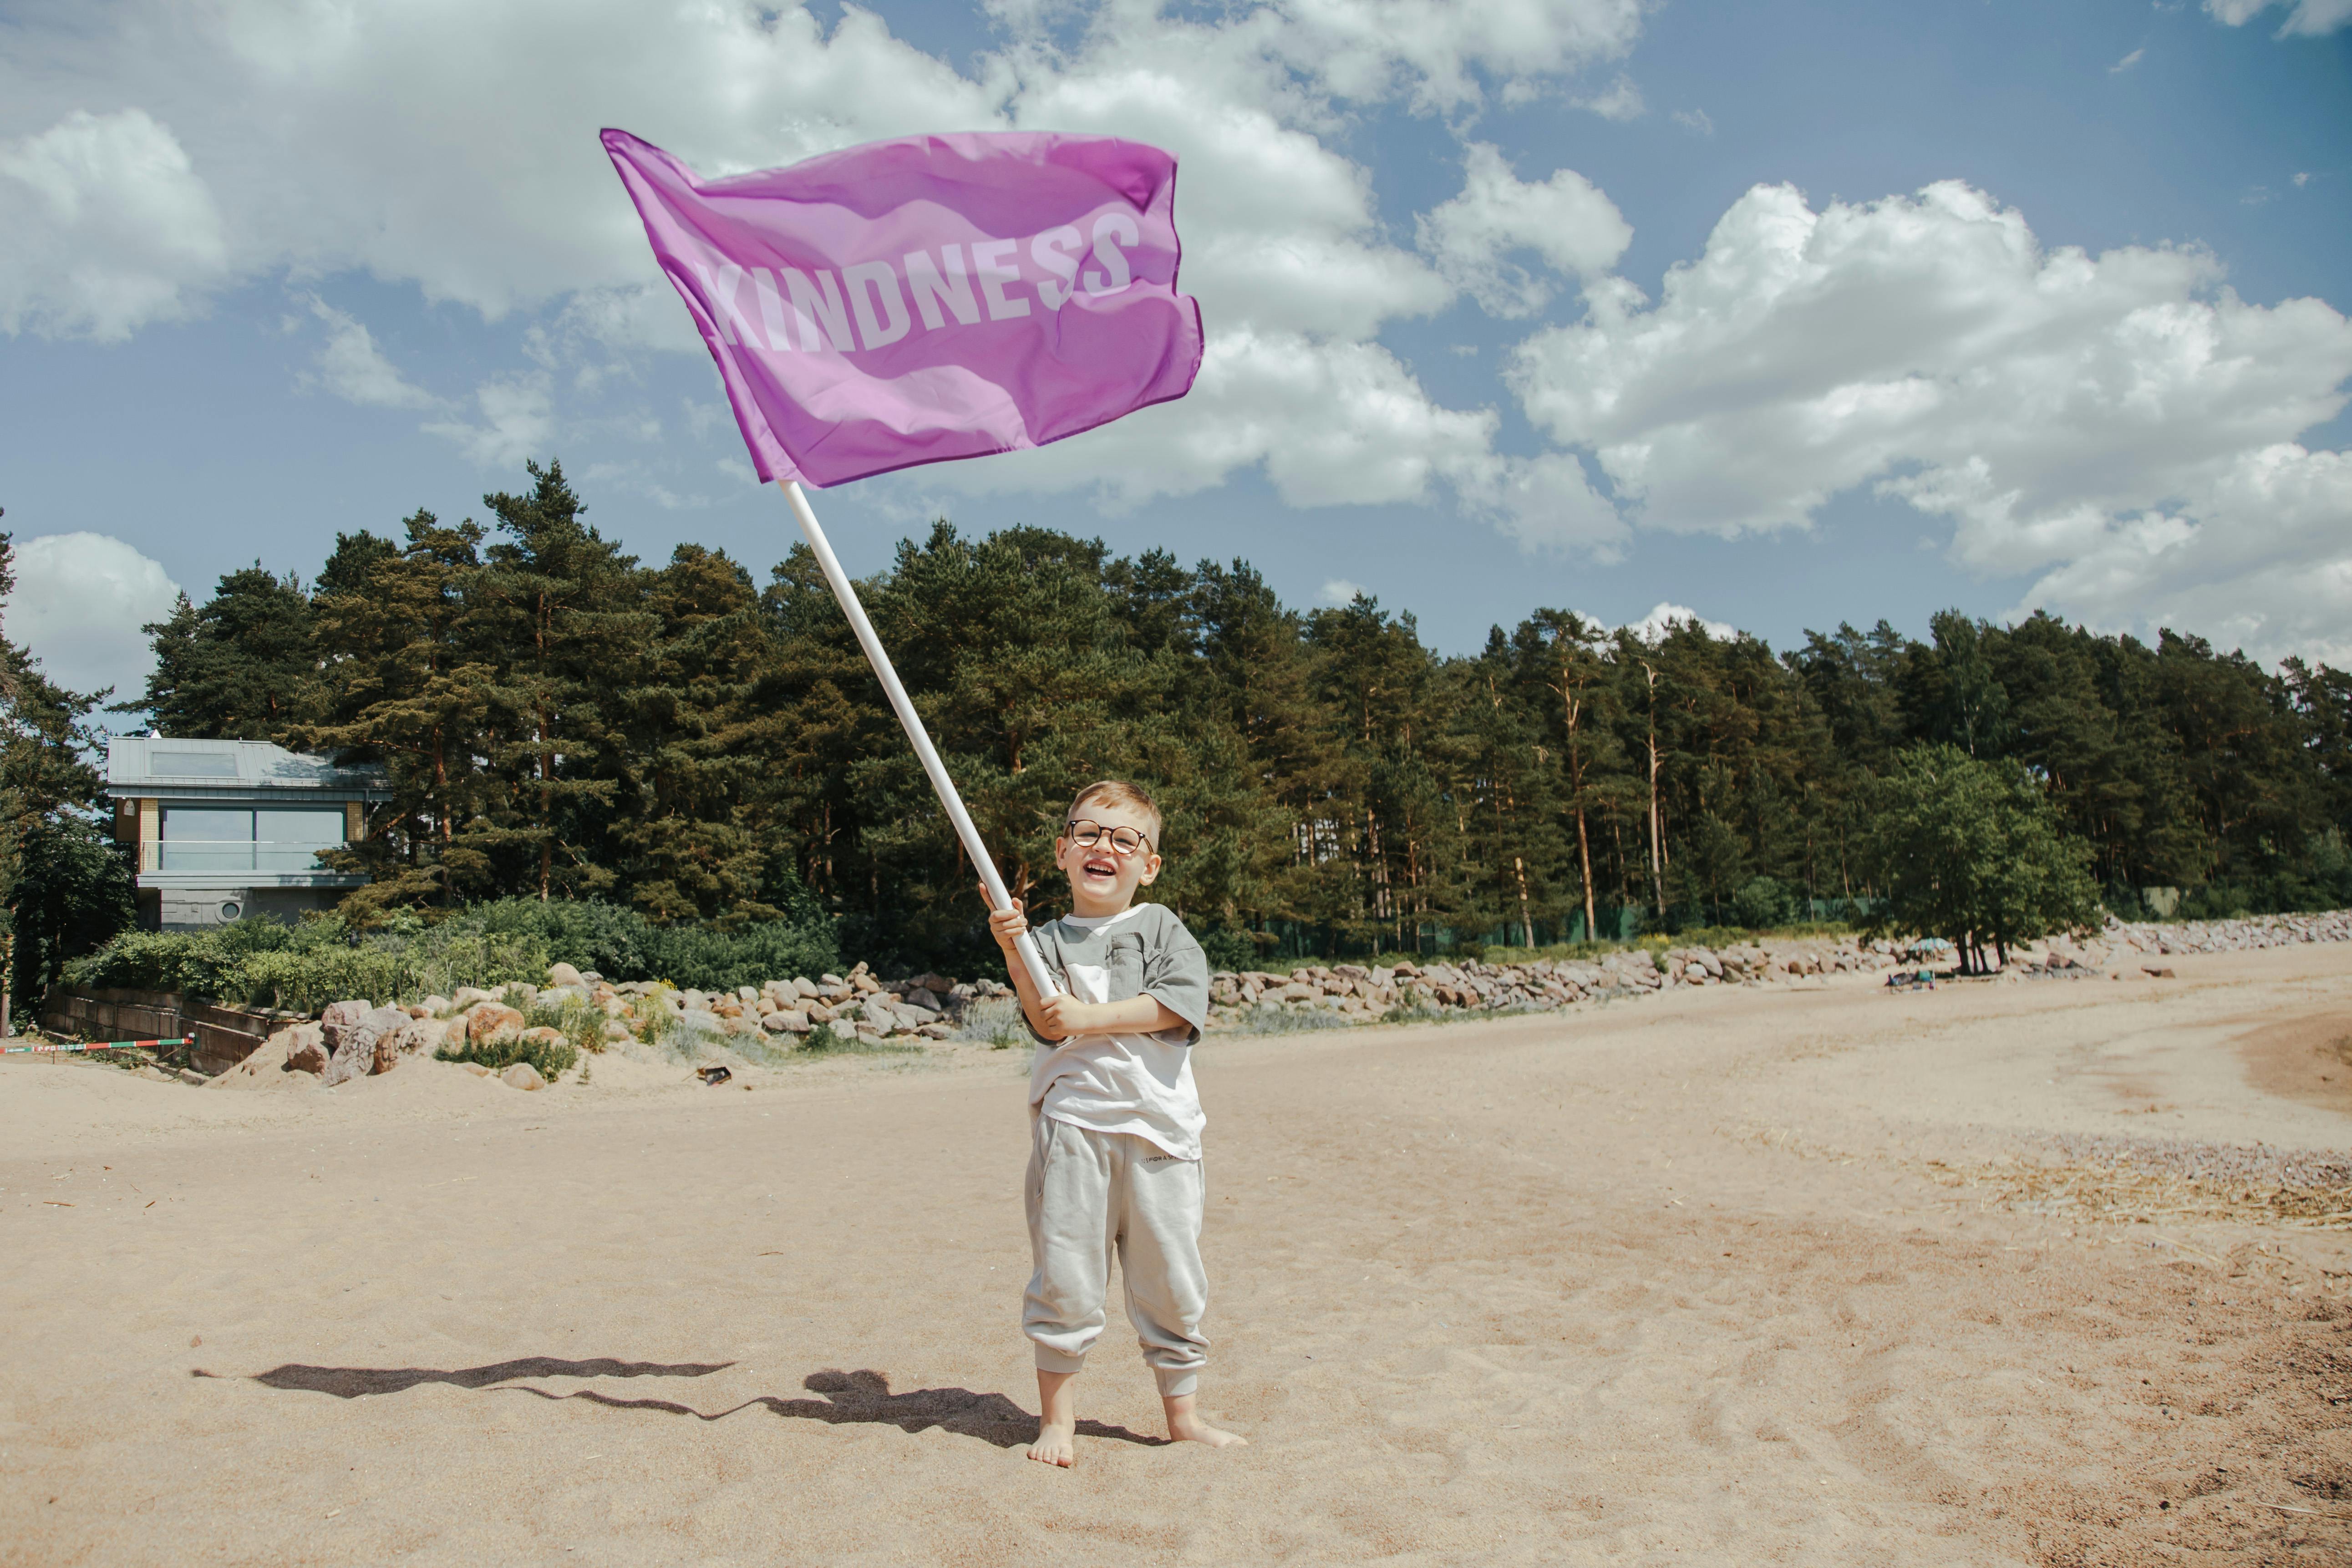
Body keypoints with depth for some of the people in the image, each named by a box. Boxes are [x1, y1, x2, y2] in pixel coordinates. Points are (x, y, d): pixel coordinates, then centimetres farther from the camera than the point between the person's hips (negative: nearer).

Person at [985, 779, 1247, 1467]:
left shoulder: (1163, 928, 9)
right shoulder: (1050, 940, 8)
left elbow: (1179, 1003, -8)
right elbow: (1048, 1024, -6)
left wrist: (1089, 1017, -12)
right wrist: (1013, 954, -19)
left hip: (1158, 1122, 1)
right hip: (1072, 1119, -1)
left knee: (1170, 1274, 9)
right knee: (1065, 1274, 1)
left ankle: (1183, 1412, 25)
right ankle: (1057, 1416, 18)